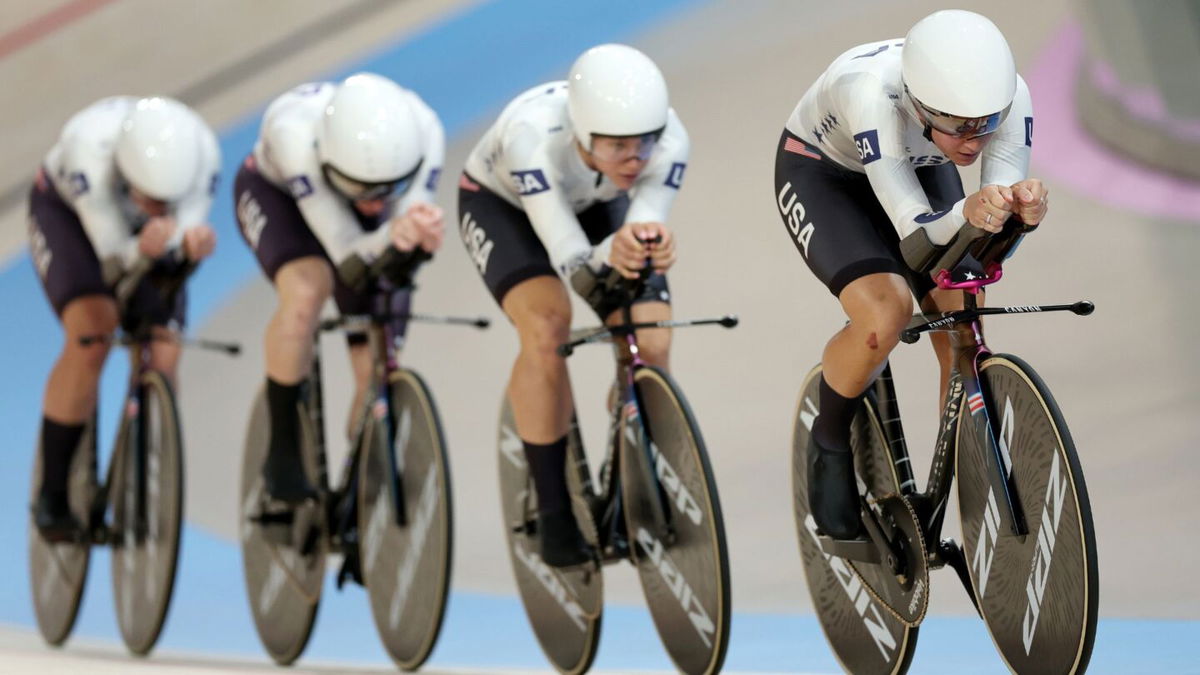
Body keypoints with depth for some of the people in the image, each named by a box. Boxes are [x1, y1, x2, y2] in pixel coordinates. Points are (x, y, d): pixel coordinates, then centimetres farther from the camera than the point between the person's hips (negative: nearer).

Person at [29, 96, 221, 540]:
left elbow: (180, 244, -27)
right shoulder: (90, 149, -40)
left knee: (162, 360, -13)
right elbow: (114, 258, -34)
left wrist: (192, 244, -50)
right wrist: (141, 250, -56)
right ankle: (51, 497, -13)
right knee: (92, 335, -26)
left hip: (145, 235, 3)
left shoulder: (202, 153, -33)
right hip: (66, 211, -3)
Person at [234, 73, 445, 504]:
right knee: (306, 290, -35)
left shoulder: (423, 133, -36)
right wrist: (391, 237, -60)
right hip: (274, 193, -3)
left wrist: (421, 238, -56)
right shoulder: (295, 133, -43)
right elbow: (352, 264, -40)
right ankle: (282, 453, -17)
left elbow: (394, 269, -34)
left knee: (376, 373, -5)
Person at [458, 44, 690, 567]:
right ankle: (554, 514, -17)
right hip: (500, 202, -3)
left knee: (651, 348, -16)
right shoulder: (534, 136, -42)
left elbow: (644, 229, -33)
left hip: (597, 204, 3)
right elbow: (572, 263, -42)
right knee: (547, 326, -30)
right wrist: (612, 254, -64)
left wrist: (651, 249, -57)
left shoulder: (668, 143, -33)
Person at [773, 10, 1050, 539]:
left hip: (921, 171, 4)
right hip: (820, 172, -4)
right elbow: (915, 227, -42)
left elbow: (1001, 224, -29)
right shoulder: (872, 92, -42)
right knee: (886, 312, -29)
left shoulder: (1008, 95, -31)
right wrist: (966, 215, -63)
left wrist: (1023, 206, -52)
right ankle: (829, 445, -1)